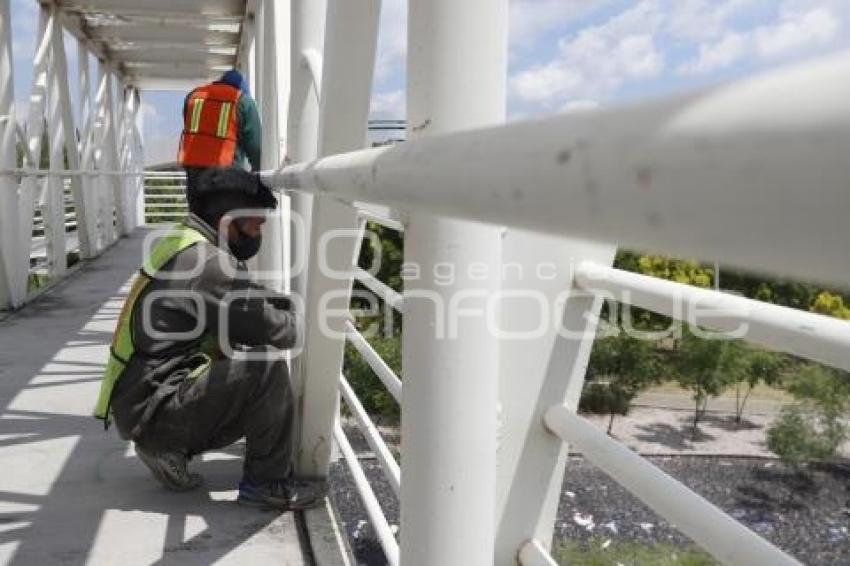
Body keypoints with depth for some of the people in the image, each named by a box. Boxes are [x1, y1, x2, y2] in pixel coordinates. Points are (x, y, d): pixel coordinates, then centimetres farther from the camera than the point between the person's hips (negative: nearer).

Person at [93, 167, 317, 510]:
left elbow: (245, 306, 16)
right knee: (267, 366, -22)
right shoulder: (206, 262, -21)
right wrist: (294, 321, 3)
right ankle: (268, 483, -6)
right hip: (151, 408, -10)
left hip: (138, 397, 10)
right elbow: (272, 330, -17)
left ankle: (169, 447, 12)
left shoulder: (181, 245, 10)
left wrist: (280, 304, 1)